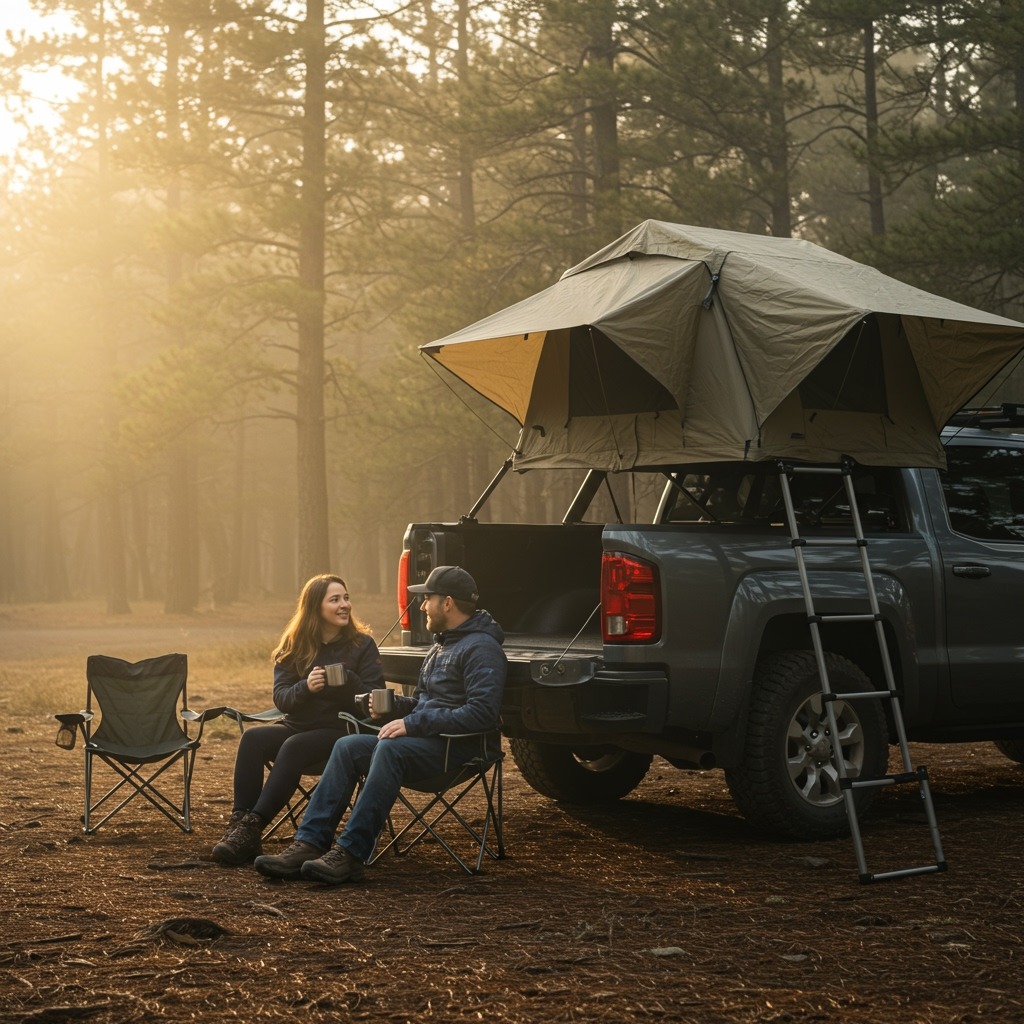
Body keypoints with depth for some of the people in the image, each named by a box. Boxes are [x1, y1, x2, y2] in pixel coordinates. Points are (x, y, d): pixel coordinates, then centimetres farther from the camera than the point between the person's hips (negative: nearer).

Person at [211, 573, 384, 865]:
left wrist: (347, 680, -23)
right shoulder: (293, 646, 10)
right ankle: (239, 824, -33)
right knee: (252, 738, -25)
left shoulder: (362, 644, 2)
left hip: (341, 729, -4)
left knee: (294, 746, -33)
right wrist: (306, 687, -19)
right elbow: (280, 698, 2)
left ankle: (253, 827, -35)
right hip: (298, 725, 4)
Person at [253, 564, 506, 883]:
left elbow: (482, 712, -22)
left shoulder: (482, 648, -9)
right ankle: (310, 844, -19)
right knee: (348, 746, -10)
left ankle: (351, 853, -36)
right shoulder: (441, 645, 23)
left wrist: (414, 723, -21)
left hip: (458, 747, -9)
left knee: (389, 749, -35)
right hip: (424, 739, 9)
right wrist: (394, 704, 7)